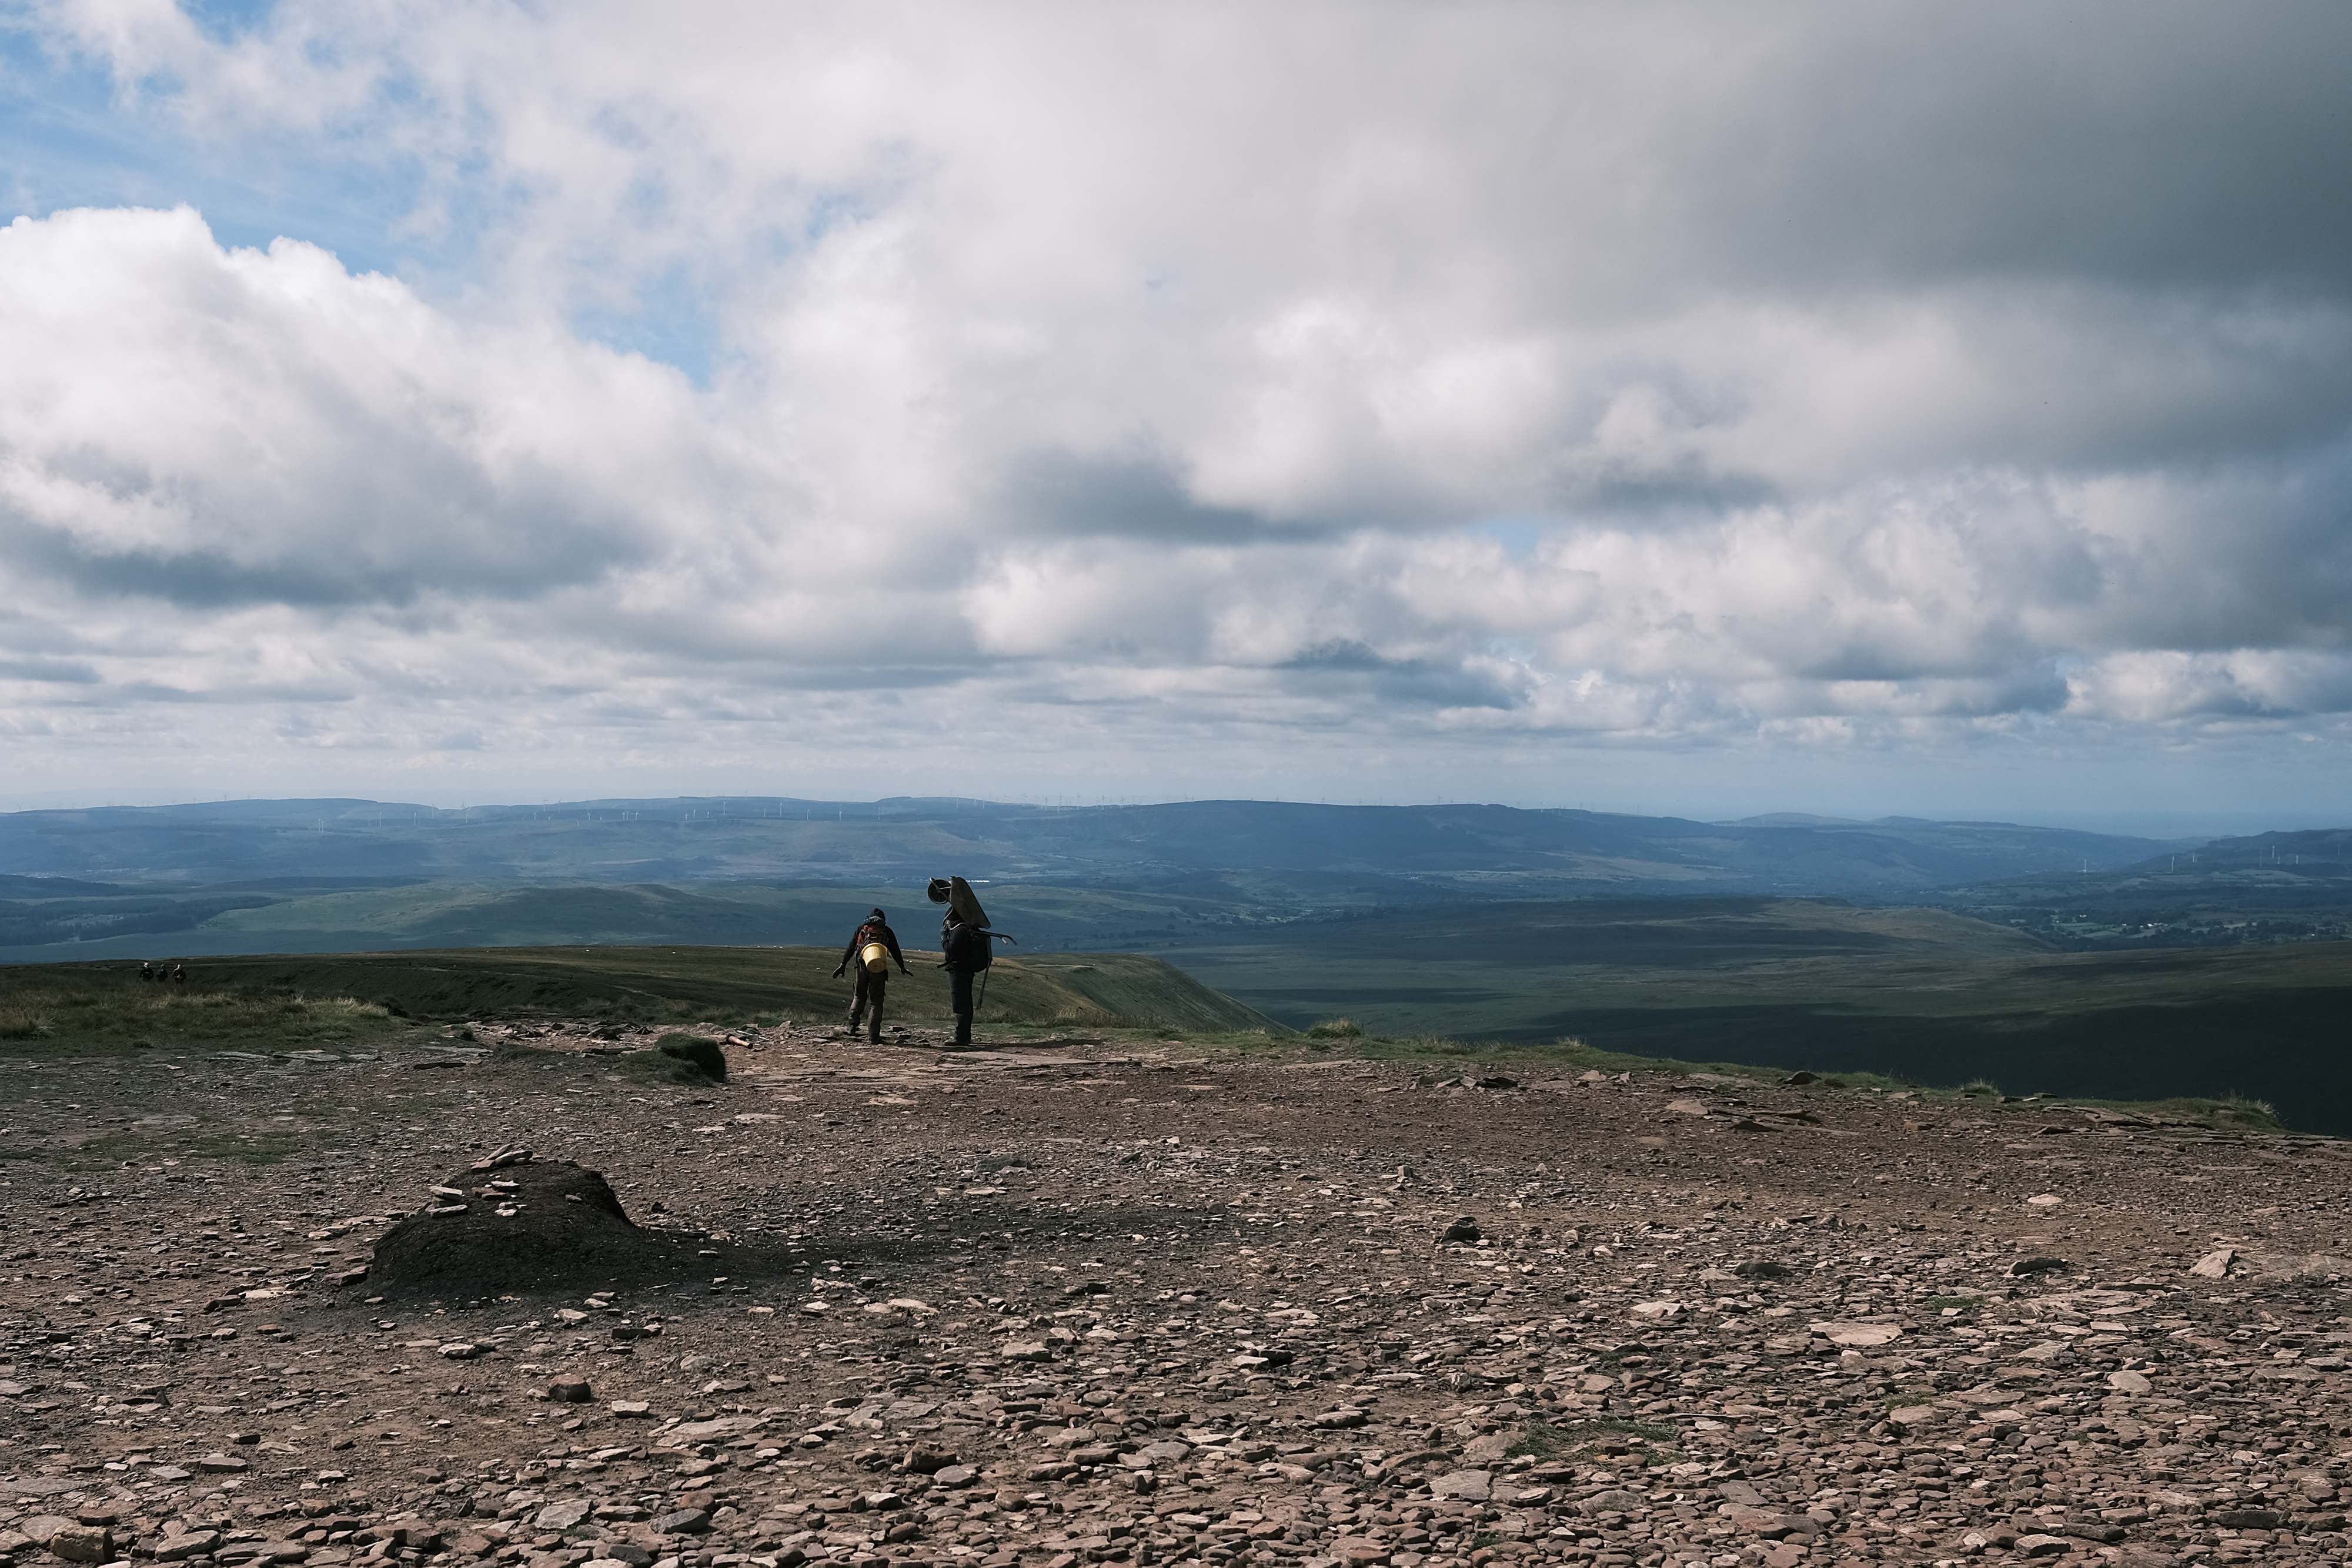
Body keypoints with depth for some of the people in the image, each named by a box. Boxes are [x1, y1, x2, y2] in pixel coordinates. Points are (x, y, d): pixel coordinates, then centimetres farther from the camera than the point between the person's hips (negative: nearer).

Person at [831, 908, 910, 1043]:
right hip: (879, 969, -2)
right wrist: (902, 967, 17)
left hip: (862, 968, 2)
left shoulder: (861, 930, 12)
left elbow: (850, 949, 11)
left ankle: (853, 1023, 8)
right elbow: (895, 951, 8)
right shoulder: (887, 932, 7)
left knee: (859, 996, 23)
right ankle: (873, 1035, 0)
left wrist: (843, 965, 15)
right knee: (876, 1001, 4)